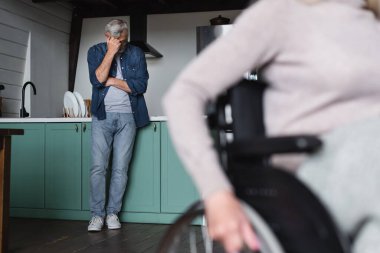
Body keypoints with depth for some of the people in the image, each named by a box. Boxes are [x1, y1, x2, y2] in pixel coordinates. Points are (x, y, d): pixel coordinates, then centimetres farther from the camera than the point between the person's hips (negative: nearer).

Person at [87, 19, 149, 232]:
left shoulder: (136, 54, 5)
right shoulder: (96, 51, 4)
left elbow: (141, 85, -6)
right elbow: (97, 79, -13)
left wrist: (112, 81, -7)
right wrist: (111, 52, -14)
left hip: (127, 117, 0)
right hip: (103, 116, 0)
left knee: (121, 168, 1)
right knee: (98, 167, -4)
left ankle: (113, 213, 10)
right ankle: (97, 214, 4)